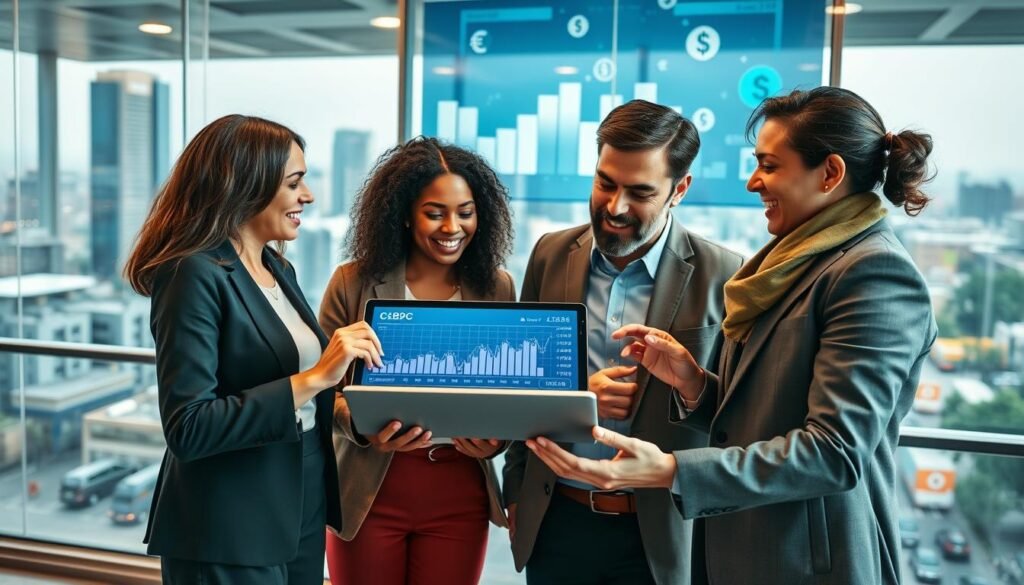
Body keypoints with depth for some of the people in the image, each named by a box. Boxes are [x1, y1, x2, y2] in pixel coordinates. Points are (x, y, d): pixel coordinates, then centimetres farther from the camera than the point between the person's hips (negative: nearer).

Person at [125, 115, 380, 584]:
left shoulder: (278, 269, 8)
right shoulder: (196, 274, -17)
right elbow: (187, 430, -23)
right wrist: (312, 379, -26)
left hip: (302, 513, 8)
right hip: (229, 537, -8)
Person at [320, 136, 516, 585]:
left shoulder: (497, 288, 2)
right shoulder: (353, 283, -4)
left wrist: (497, 438, -15)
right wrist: (363, 427, -22)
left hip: (459, 495, 2)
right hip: (369, 493, -1)